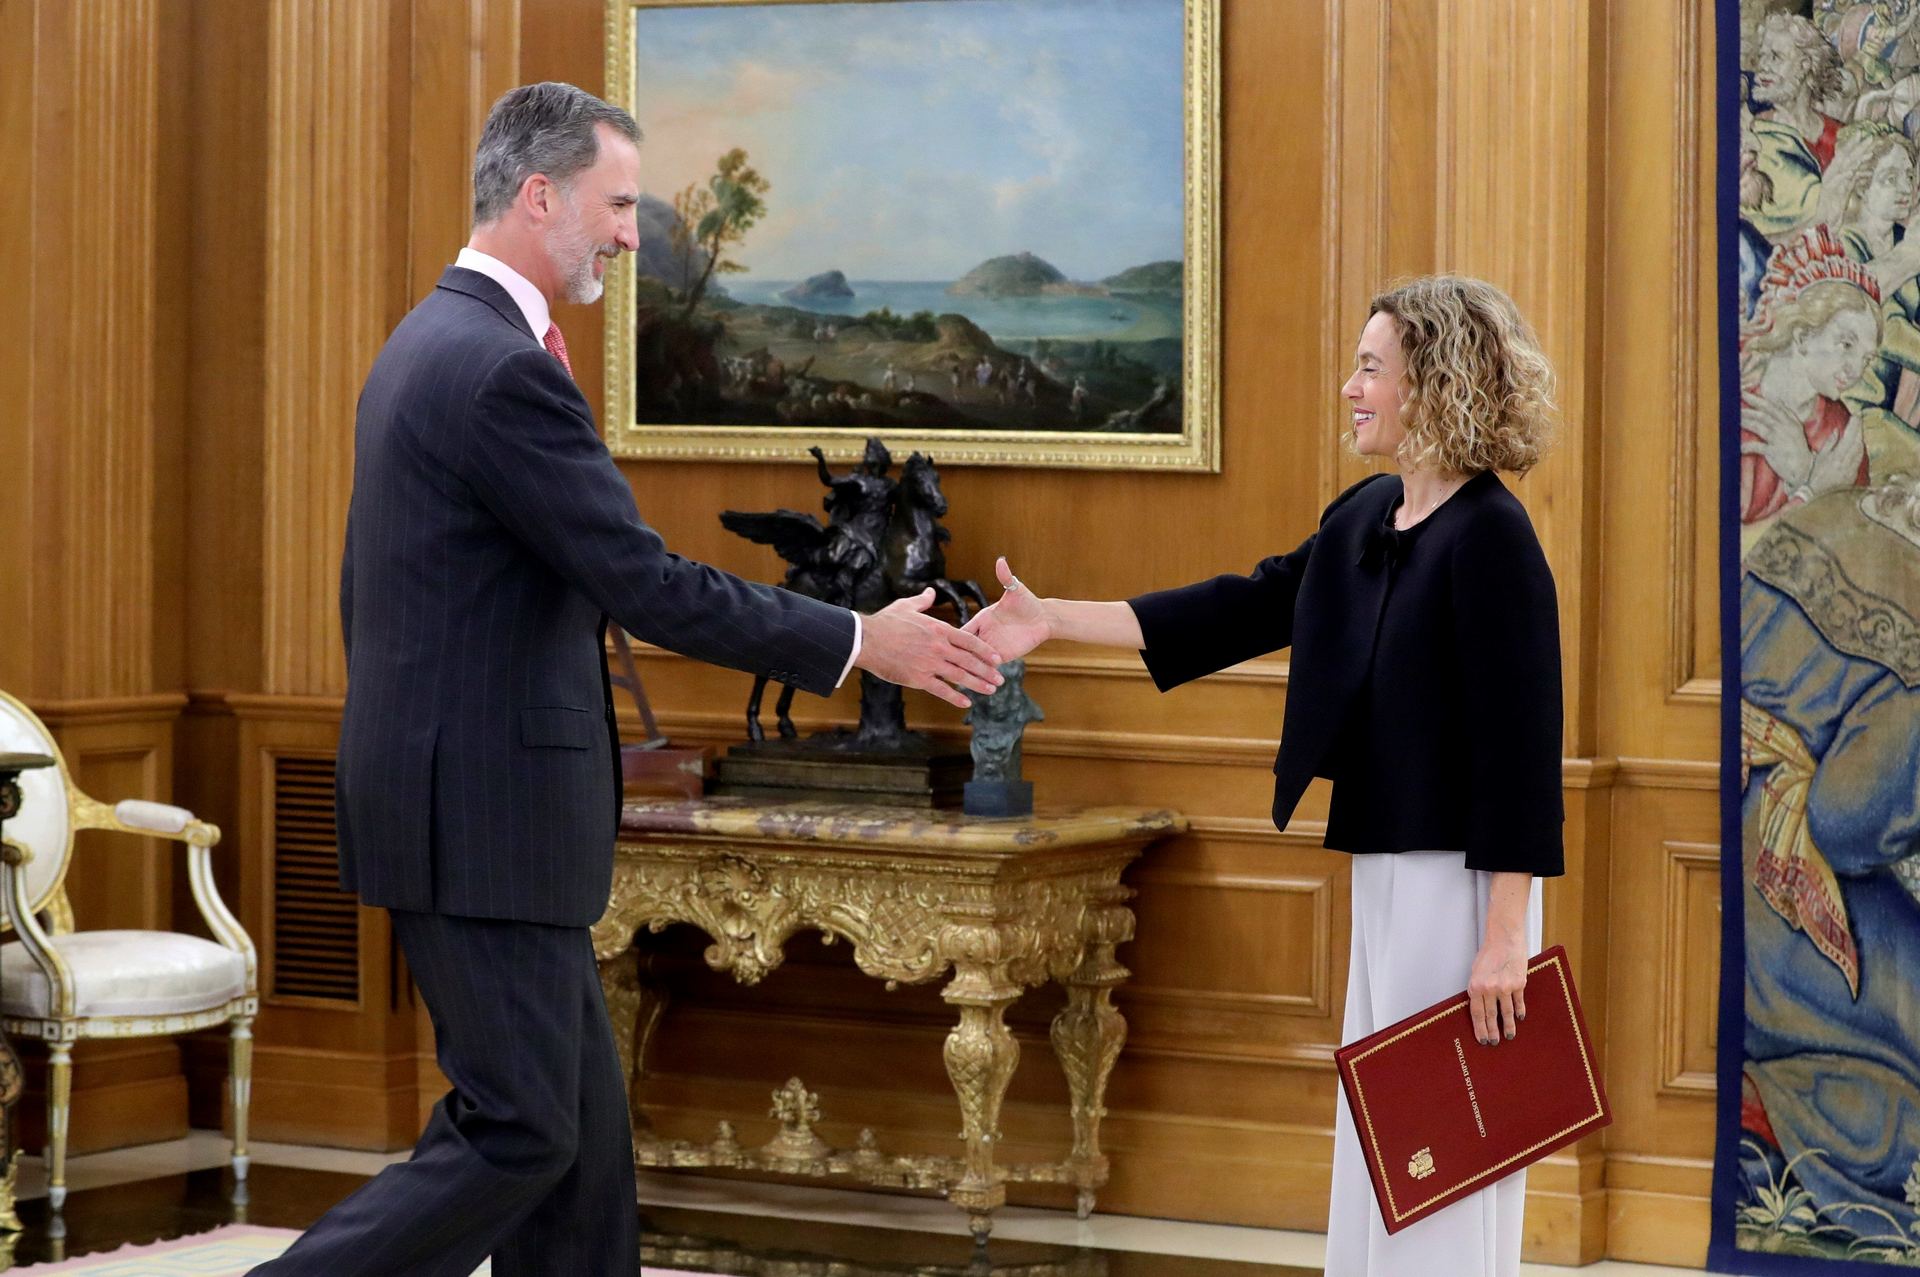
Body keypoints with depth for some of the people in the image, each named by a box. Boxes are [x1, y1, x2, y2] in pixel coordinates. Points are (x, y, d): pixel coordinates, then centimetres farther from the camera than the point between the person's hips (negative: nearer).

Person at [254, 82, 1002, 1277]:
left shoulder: (430, 344, 13)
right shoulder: (502, 368, -19)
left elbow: (366, 594, 20)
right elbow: (646, 585, -20)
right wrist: (859, 643, -12)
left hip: (448, 790, 10)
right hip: (484, 812, -10)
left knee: (582, 1127, 12)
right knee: (517, 1134, -6)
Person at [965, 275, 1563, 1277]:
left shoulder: (1492, 539, -17)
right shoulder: (1368, 518, 9)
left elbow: (1522, 744, -19)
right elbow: (1247, 610, 15)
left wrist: (1505, 933, -21)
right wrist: (1054, 619, 13)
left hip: (1461, 877, -9)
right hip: (1384, 869, 9)